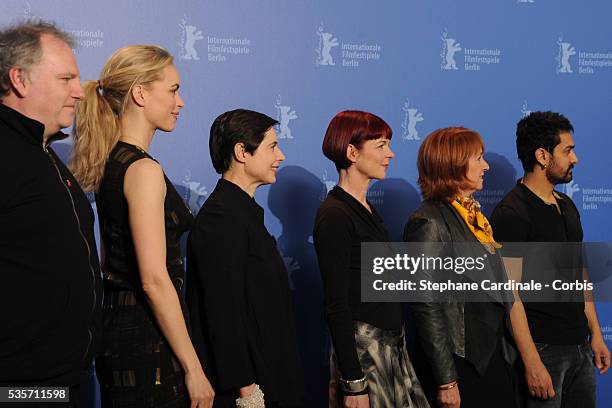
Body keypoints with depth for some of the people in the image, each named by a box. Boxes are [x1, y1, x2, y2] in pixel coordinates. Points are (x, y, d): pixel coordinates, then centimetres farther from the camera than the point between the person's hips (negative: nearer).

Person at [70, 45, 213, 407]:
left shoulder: (110, 164, 11)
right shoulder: (144, 170, -16)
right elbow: (155, 279, -21)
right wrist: (194, 369, -18)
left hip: (118, 325, 9)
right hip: (147, 337, -9)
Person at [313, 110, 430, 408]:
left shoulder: (367, 209, 13)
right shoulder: (334, 215, -14)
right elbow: (336, 304, -17)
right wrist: (353, 383, -19)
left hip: (391, 344, 8)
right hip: (363, 347, -8)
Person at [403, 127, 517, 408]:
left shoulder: (472, 215, 13)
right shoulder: (428, 223, -14)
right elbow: (427, 309, -17)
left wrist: (503, 351, 13)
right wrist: (446, 381, -17)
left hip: (494, 358, 8)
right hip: (461, 363, -8)